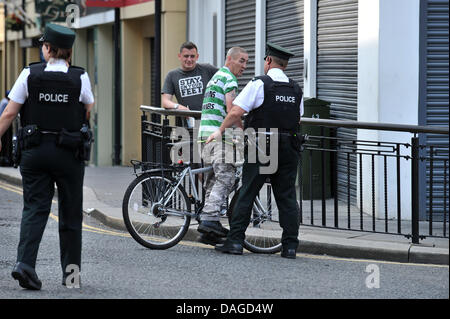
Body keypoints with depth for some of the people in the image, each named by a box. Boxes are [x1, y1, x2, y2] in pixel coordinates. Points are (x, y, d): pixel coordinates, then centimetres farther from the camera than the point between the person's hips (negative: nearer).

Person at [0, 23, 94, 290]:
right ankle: (71, 272, 17)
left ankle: (25, 262, -16)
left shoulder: (30, 74, -4)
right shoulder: (80, 78, -5)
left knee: (35, 208, 3)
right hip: (69, 153, 0)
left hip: (35, 151, 0)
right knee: (70, 213, 11)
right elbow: (89, 111, 10)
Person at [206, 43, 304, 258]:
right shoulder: (296, 90, 11)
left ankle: (235, 241, 0)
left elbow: (236, 112, -10)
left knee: (247, 194, 1)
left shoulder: (259, 84, -6)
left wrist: (220, 131, 3)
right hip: (288, 148, 5)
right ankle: (290, 246, 3)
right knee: (287, 196, 6)